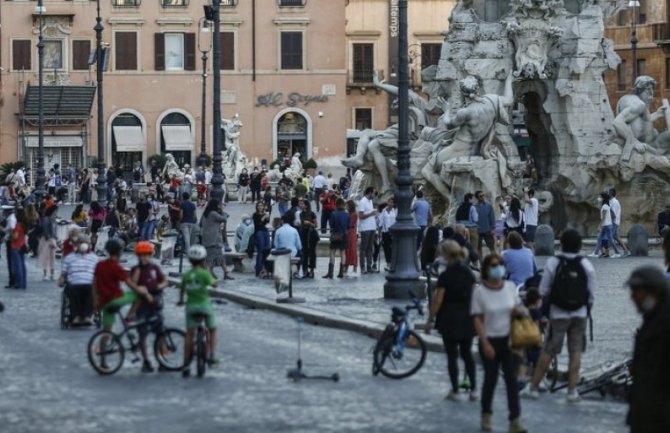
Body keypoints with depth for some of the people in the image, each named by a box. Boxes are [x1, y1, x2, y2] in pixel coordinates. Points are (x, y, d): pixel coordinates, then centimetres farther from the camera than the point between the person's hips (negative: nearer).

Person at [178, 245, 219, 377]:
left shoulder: (186, 275, -1)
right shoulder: (204, 273, -13)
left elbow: (182, 289, 12)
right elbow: (213, 284, 0)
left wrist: (181, 300, 30)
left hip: (190, 305, 3)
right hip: (205, 304, -3)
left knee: (189, 334, 6)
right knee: (212, 330, 18)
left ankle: (186, 365, 3)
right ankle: (211, 356, 6)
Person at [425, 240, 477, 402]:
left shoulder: (445, 276, -14)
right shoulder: (469, 273, 3)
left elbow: (437, 301, -12)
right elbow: (473, 296, 8)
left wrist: (430, 320, -3)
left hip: (449, 319, -5)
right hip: (467, 318, 5)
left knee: (452, 355, 3)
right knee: (467, 354, 13)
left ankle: (455, 391, 7)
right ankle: (473, 390, 11)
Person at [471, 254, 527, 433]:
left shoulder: (510, 287, 1)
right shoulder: (479, 291, -9)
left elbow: (517, 310, 16)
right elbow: (477, 319, -9)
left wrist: (517, 311, -7)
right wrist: (485, 343, -14)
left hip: (508, 340, 2)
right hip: (490, 341, -2)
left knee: (512, 379, -3)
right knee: (490, 378, 8)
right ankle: (486, 416, 29)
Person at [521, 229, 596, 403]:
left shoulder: (553, 263, -9)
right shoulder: (586, 265, -3)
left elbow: (543, 291, -7)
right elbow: (591, 293, 0)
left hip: (558, 312, -1)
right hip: (580, 313, 2)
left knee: (548, 351, 4)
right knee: (575, 351, 7)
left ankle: (533, 387, 10)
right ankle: (572, 390, 5)